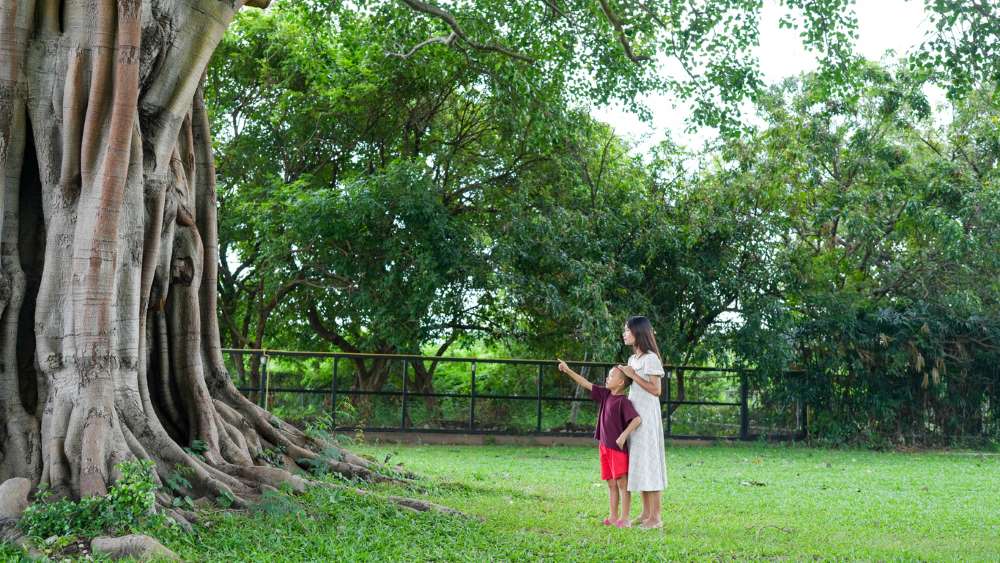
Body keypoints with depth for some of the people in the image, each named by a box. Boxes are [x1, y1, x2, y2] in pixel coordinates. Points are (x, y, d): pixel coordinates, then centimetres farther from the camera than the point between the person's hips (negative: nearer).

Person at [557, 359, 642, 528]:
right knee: (611, 483, 12)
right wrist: (568, 371, 10)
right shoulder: (605, 394, 7)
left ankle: (625, 518, -1)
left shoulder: (624, 401, -16)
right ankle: (613, 516, 18)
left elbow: (637, 419, -24)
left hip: (618, 447, -8)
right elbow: (586, 384, 12)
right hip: (604, 446, 8)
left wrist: (624, 435, -24)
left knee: (622, 482, -3)